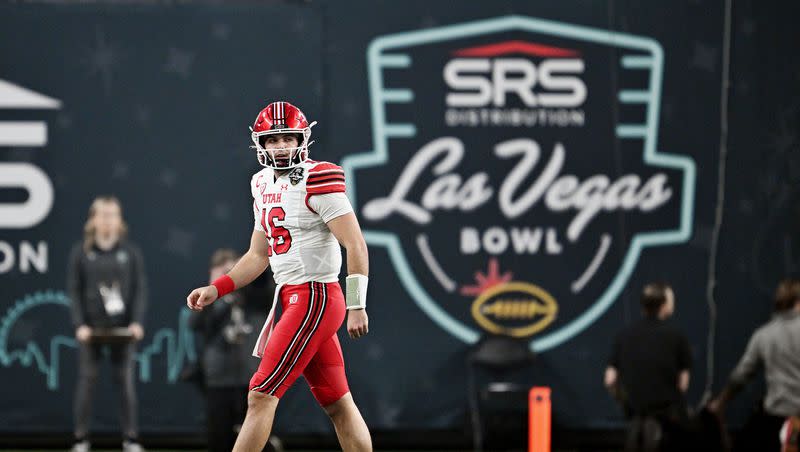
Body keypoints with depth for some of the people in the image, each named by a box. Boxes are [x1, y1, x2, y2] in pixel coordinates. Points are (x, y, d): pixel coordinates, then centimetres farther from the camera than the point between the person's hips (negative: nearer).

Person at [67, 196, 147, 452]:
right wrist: (80, 324, -10)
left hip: (122, 329, 1)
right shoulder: (81, 253, 2)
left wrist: (137, 322, -9)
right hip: (91, 329, -1)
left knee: (126, 382, 1)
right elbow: (74, 291, 0)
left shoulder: (130, 252, 4)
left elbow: (140, 289, 2)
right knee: (86, 382, 0)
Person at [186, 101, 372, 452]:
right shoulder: (265, 187, 14)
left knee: (261, 397, -11)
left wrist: (357, 306, -18)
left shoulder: (317, 181, -12)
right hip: (291, 299, 9)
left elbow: (356, 246, -14)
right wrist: (216, 289, 11)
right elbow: (258, 256, 23)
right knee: (337, 405, 11)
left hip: (314, 298, -9)